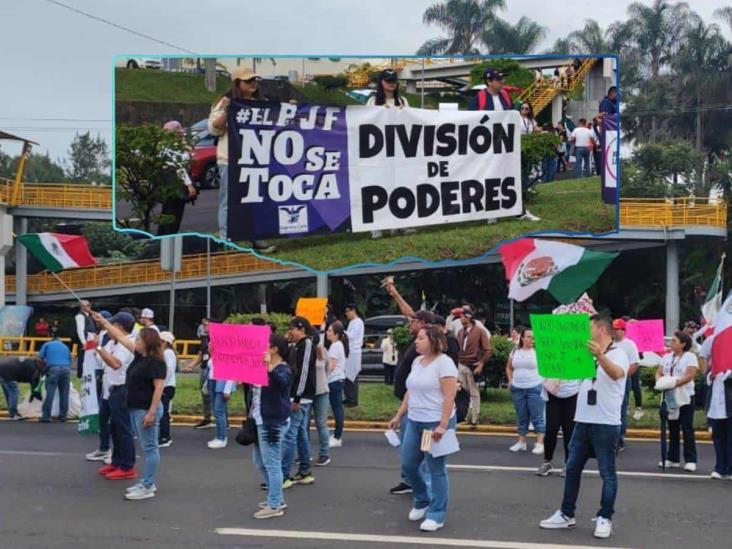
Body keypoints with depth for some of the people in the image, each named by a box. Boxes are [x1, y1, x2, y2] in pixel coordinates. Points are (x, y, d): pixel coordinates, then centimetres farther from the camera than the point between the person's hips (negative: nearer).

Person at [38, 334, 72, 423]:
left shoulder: (47, 344, 20)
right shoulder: (65, 346, 29)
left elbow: (40, 357, 8)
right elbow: (70, 360, 22)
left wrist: (45, 362, 24)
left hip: (53, 368, -3)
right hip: (66, 369, 3)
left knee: (50, 393, -4)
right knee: (64, 394, 9)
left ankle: (46, 416, -7)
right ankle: (63, 416, 11)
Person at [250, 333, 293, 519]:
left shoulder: (283, 369, -13)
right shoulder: (261, 367, 14)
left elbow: (282, 382, -34)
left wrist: (269, 366, -46)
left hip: (273, 422, -10)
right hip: (260, 421, 10)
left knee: (272, 464, -4)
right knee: (261, 463, 17)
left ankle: (274, 505, 4)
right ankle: (277, 499, 28)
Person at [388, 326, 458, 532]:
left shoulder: (444, 362, -13)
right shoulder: (417, 362, 11)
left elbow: (449, 397, -18)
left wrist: (442, 426, -23)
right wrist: (398, 416, 17)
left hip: (436, 423, -8)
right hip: (414, 422, 8)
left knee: (436, 470, 0)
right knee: (408, 465, 11)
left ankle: (437, 515, 10)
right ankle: (422, 501, 33)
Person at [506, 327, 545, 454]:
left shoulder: (538, 351, -5)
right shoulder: (515, 351, 8)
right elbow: (509, 368, 20)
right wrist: (510, 380, 9)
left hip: (535, 388, -5)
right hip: (517, 389, 5)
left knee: (537, 416, -2)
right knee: (521, 416, 12)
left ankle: (540, 443, 1)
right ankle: (521, 442, 20)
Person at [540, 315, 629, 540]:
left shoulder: (618, 354, -9)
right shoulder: (587, 353, 15)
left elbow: (617, 374, -31)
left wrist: (600, 356, -50)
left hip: (606, 424, -8)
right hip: (583, 421, 8)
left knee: (607, 472, 0)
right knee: (572, 468, 10)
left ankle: (605, 518, 8)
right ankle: (566, 514, 18)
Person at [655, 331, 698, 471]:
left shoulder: (690, 357, -6)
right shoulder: (667, 357, 13)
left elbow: (690, 375, -16)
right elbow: (659, 373, 10)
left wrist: (675, 383, -26)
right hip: (669, 397, 6)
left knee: (687, 429, -4)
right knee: (672, 428, 10)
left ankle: (690, 460, -1)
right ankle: (672, 458, 16)